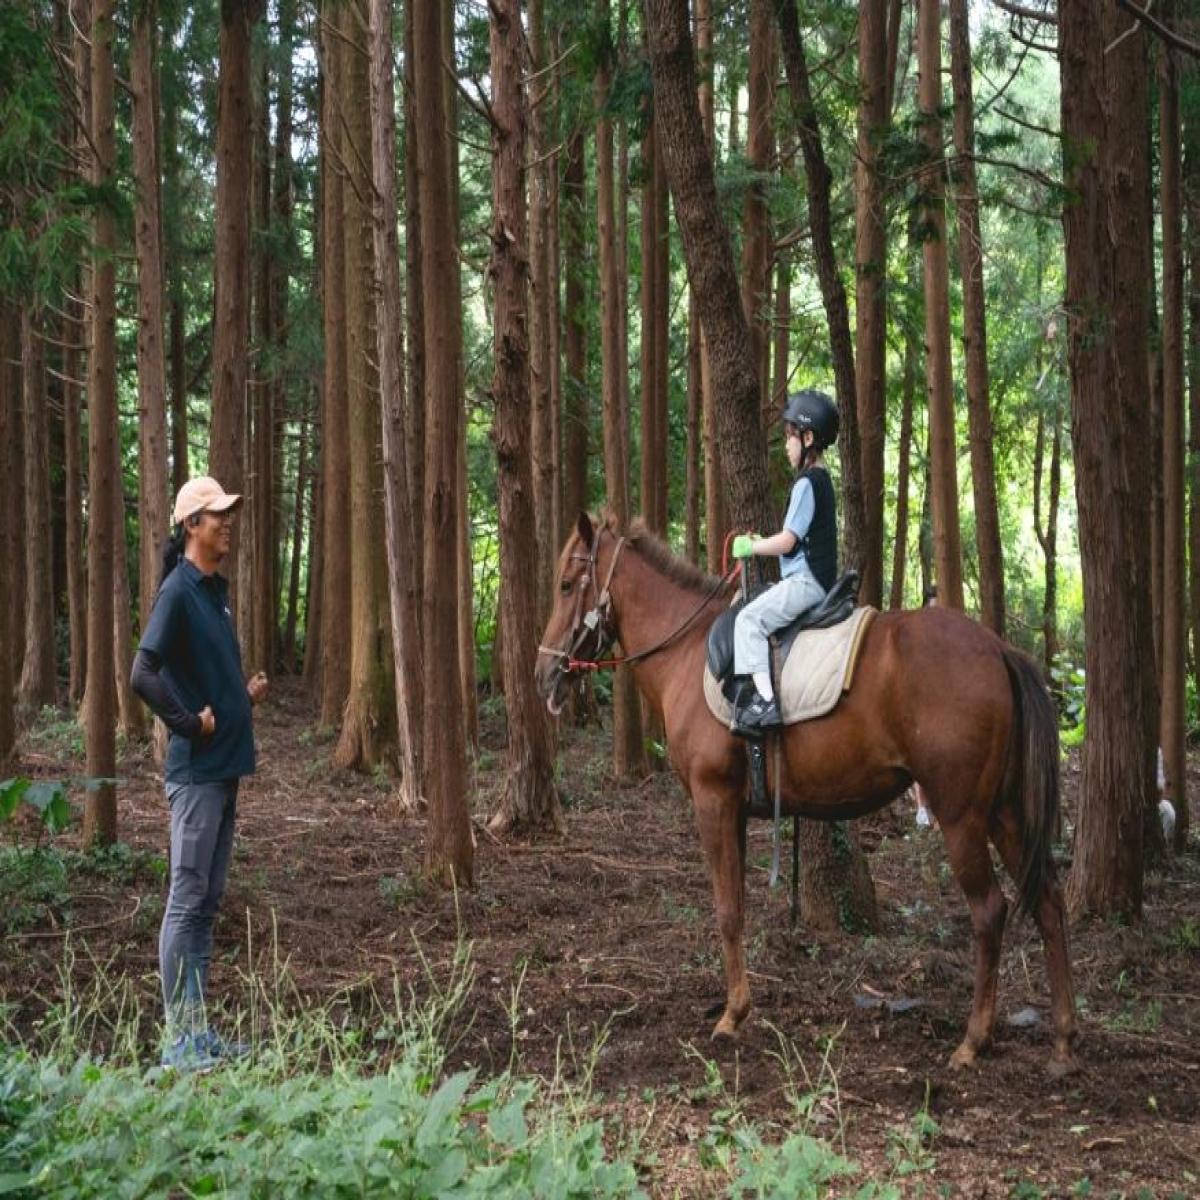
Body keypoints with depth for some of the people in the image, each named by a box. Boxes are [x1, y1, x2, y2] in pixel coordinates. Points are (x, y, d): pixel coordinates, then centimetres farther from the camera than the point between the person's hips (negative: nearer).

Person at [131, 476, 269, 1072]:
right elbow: (143, 675, -23)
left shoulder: (216, 589, 14)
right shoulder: (178, 590, -13)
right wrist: (190, 723, -17)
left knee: (206, 903, 12)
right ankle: (178, 1039, 1)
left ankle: (198, 1032, 18)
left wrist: (246, 693, 8)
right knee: (187, 900, -4)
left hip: (225, 767, 9)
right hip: (196, 771, -9)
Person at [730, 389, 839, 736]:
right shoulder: (821, 480, 17)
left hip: (805, 581, -11)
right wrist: (760, 542, 16)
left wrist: (752, 547, -5)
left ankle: (765, 700, -29)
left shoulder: (806, 483, -14)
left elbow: (787, 541, -18)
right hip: (819, 580, 11)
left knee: (749, 619, -19)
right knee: (755, 618, 22)